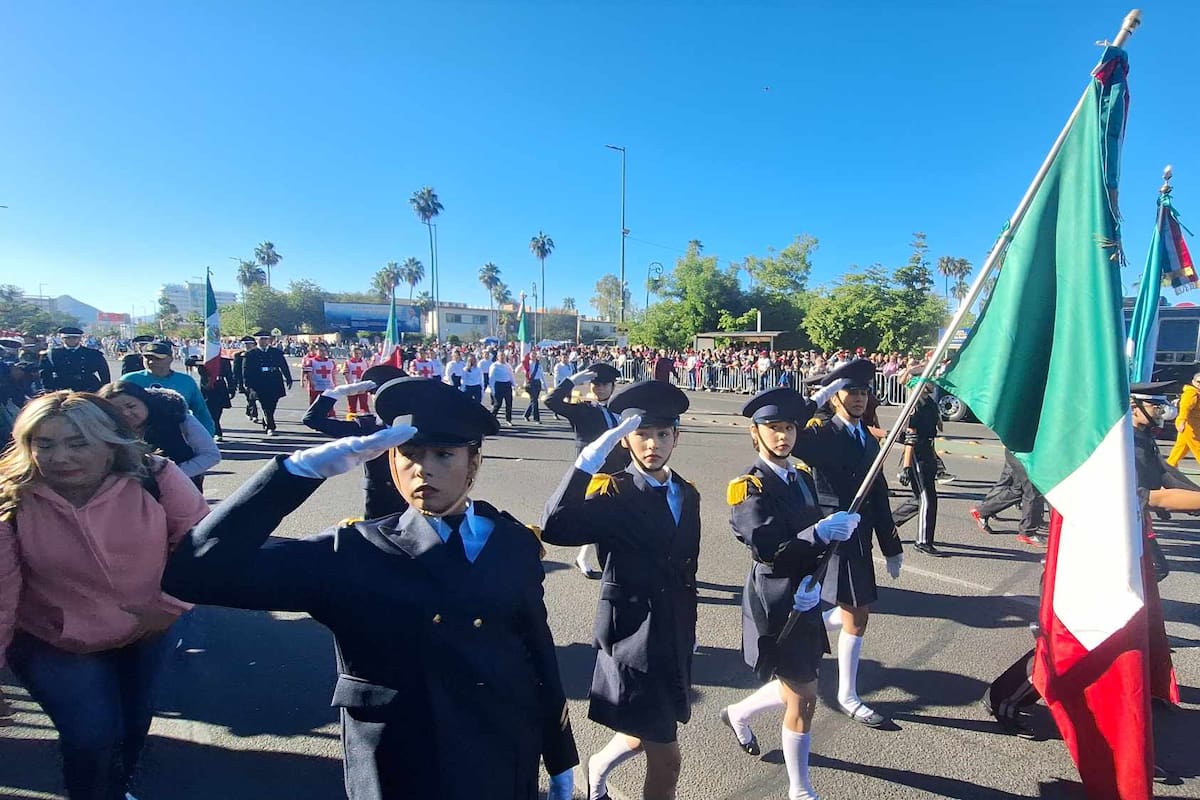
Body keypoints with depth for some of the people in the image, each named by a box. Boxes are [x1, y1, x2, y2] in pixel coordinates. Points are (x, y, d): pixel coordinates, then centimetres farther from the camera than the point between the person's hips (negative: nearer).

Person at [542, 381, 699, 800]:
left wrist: (689, 630, 17)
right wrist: (587, 461, -39)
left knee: (652, 729, 22)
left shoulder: (688, 494, 5)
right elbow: (555, 528, -33)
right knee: (666, 757, 1)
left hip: (676, 630, 7)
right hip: (634, 631, -7)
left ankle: (599, 766, 52)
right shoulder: (614, 492, -15)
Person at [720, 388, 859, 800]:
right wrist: (821, 531, -35)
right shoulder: (750, 486, -16)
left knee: (796, 688, 19)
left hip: (805, 598, 8)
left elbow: (814, 536, 10)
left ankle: (738, 714, 47)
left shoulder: (802, 477, 7)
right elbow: (765, 547, -26)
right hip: (776, 605, -7)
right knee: (803, 698, 3)